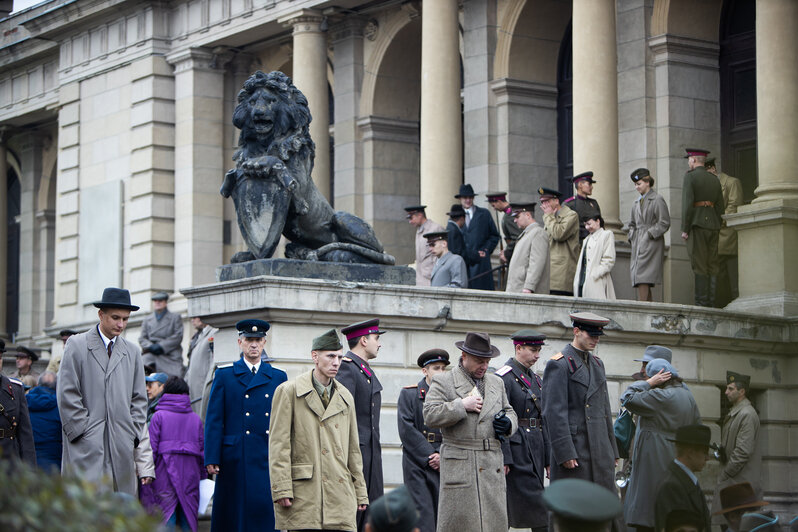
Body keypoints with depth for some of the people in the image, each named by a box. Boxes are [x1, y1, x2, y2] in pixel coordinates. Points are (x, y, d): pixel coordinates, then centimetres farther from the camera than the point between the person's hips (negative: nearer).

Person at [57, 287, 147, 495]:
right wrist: (82, 431, -8)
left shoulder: (132, 351, 17)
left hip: (122, 447, 4)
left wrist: (132, 433, 5)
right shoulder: (77, 345, 3)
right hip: (86, 447, -4)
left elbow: (139, 399, 18)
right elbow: (67, 395, -2)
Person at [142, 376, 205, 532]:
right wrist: (202, 475, 17)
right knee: (188, 514, 6)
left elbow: (152, 447, -4)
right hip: (190, 472, 3)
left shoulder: (159, 416, -1)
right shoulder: (196, 418, 9)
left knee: (166, 515, -5)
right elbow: (202, 449, 10)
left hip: (166, 472, -3)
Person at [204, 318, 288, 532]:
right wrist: (212, 458, -5)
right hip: (235, 459, -2)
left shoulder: (278, 377, 14)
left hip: (269, 460, 2)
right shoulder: (224, 375, 8)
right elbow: (214, 420, 3)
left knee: (267, 515, -4)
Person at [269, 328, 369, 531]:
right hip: (303, 496, -5)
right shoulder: (288, 391, 2)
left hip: (340, 496, 5)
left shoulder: (345, 397, 18)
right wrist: (281, 490, -12)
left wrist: (360, 492, 15)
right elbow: (279, 445, -4)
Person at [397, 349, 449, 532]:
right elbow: (407, 430, -5)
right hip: (417, 463, -3)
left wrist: (443, 455, -8)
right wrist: (430, 455, -10)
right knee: (423, 512, -9)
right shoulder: (409, 393, 4)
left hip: (444, 464, 3)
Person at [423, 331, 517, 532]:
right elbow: (430, 416, -8)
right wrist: (462, 405, -14)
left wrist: (508, 423, 4)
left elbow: (510, 412, 28)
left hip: (493, 464, 5)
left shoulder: (497, 383, 19)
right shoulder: (443, 382, 2)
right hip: (458, 466, -5)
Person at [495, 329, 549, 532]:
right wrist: (504, 458, -19)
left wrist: (548, 459, 17)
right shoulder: (504, 377, -9)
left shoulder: (535, 379, 17)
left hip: (535, 447, 8)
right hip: (515, 448, -8)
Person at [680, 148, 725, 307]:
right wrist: (715, 229, 18)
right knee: (712, 266, 5)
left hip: (697, 224, -6)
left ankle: (702, 303, -12)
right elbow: (721, 207, 13)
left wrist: (684, 229, -10)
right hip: (713, 224, 6)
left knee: (699, 266, -8)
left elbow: (687, 203, -13)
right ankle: (711, 303, 2)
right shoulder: (715, 180, 15)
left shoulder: (690, 176, -5)